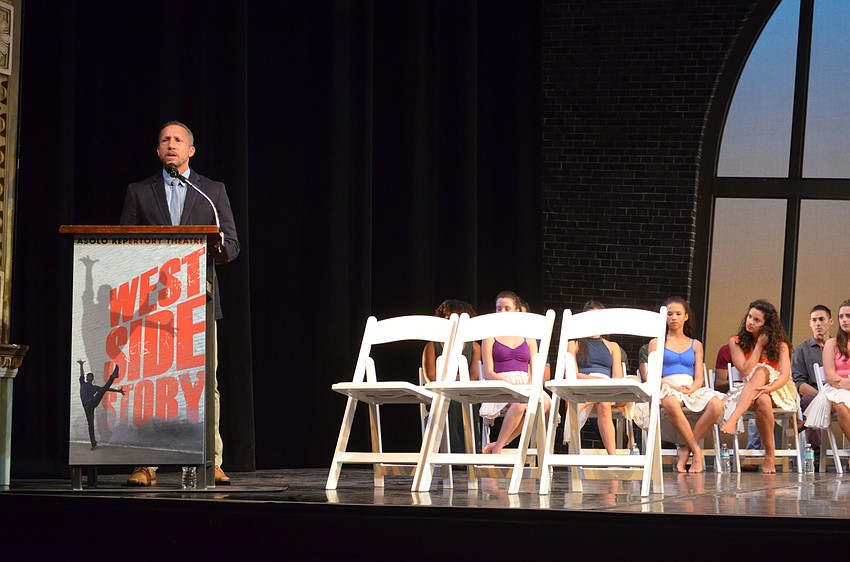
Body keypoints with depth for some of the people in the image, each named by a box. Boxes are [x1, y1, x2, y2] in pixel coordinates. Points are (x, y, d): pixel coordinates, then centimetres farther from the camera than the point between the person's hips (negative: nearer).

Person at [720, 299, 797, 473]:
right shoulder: (736, 342, 5)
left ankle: (733, 419, -51)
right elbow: (745, 372, -9)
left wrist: (766, 388, -32)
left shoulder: (779, 343, 3)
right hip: (747, 393, 1)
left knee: (761, 371, -37)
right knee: (763, 401, -40)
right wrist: (759, 346, -7)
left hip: (778, 392, -1)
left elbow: (784, 375, -12)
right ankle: (770, 454, -41)